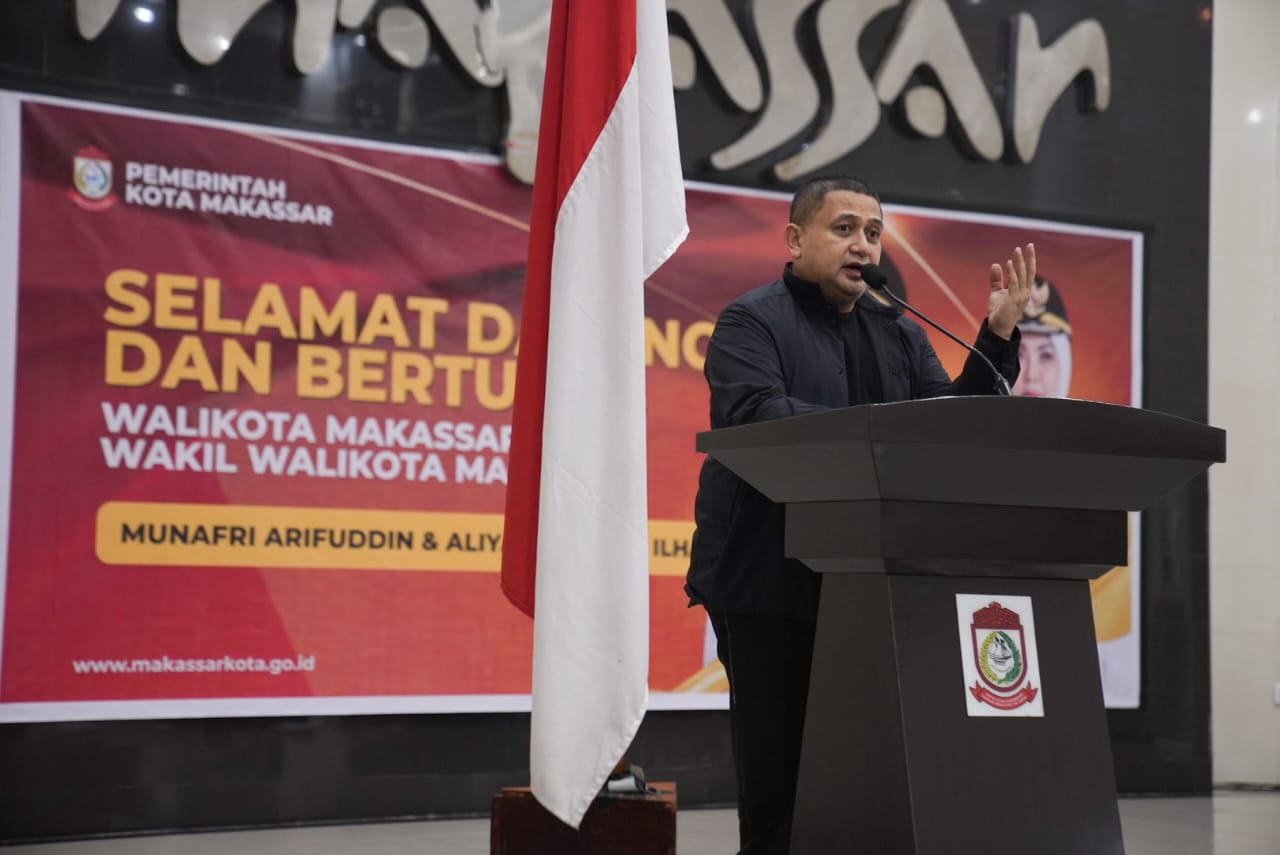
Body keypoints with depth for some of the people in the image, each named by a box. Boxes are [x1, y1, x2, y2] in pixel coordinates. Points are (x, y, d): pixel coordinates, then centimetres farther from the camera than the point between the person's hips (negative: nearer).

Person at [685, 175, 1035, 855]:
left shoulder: (899, 333, 18)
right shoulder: (751, 322, -2)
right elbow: (753, 414, -20)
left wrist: (998, 333, -3)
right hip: (772, 586, -5)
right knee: (776, 773, -1)